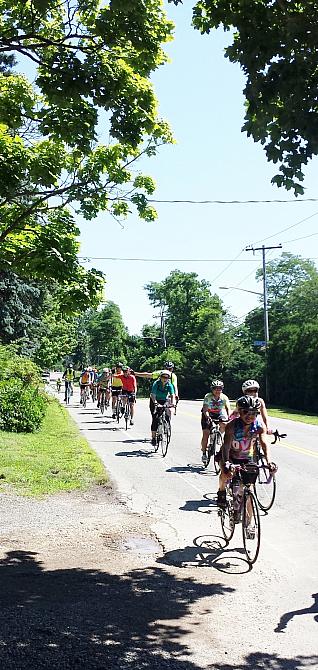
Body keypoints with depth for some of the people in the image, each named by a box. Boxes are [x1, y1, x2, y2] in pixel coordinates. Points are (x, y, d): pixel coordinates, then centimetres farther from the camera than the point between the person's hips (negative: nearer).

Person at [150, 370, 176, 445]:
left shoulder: (169, 385, -13)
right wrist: (155, 402, -50)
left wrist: (172, 402, -44)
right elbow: (153, 395, -32)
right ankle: (153, 437, -11)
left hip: (164, 401, 3)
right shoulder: (156, 383, -21)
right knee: (155, 418, -14)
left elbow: (172, 395, -25)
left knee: (168, 414, -18)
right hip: (155, 401, -3)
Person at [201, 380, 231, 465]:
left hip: (219, 414, 2)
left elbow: (228, 408, -26)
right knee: (205, 434, -12)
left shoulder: (224, 397, -16)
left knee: (224, 425, -29)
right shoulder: (208, 397, -22)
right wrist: (207, 417, -51)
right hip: (208, 415, -2)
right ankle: (204, 453, 0)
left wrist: (229, 417, -44)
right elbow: (205, 409, -32)